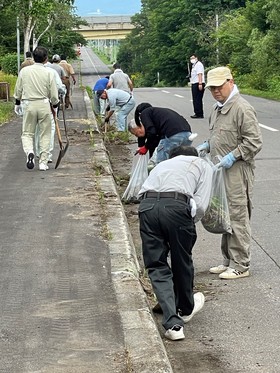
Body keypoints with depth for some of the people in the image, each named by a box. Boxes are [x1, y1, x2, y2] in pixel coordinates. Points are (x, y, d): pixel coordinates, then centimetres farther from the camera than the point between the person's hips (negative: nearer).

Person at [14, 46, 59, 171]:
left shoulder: (24, 71, 0)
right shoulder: (48, 73, -5)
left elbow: (18, 90, 8)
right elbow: (53, 94, -1)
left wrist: (17, 103, 23)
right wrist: (55, 105, 17)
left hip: (28, 105, 1)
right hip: (44, 104, -1)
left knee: (27, 133, 9)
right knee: (45, 134, 9)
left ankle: (29, 152, -19)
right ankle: (43, 162, 8)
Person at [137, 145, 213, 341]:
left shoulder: (161, 165, 39)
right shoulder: (203, 165, 27)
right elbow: (200, 205, 9)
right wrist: (188, 225, 23)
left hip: (146, 206, 3)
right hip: (177, 206, -3)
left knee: (156, 266, 11)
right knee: (182, 262, 20)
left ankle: (173, 323, 1)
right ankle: (186, 309, 42)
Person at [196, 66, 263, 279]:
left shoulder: (242, 108, -13)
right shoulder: (217, 108, 16)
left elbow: (254, 142, -16)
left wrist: (233, 156, -21)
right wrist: (207, 146, 11)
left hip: (237, 172, -9)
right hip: (220, 172, 9)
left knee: (238, 217, -5)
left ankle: (241, 265, 2)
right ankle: (229, 261, 24)